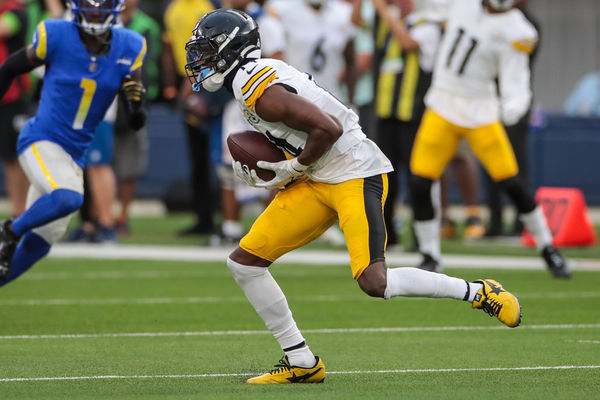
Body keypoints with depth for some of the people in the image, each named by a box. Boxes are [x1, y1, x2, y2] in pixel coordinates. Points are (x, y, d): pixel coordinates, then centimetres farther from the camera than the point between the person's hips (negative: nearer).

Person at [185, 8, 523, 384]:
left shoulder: (258, 88, -18)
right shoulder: (262, 73, 13)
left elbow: (327, 128, -25)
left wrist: (295, 168, -11)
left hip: (356, 176, -10)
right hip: (317, 184, 10)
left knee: (375, 283, -21)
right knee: (244, 262, 3)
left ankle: (479, 293, -2)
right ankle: (301, 363, 9)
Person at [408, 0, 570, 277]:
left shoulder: (514, 32, -15)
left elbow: (515, 85, -20)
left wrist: (513, 106, -36)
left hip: (480, 109, -3)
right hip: (442, 107, 4)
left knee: (511, 184, -6)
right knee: (420, 184, -5)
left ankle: (548, 250, 13)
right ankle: (430, 259, 11)